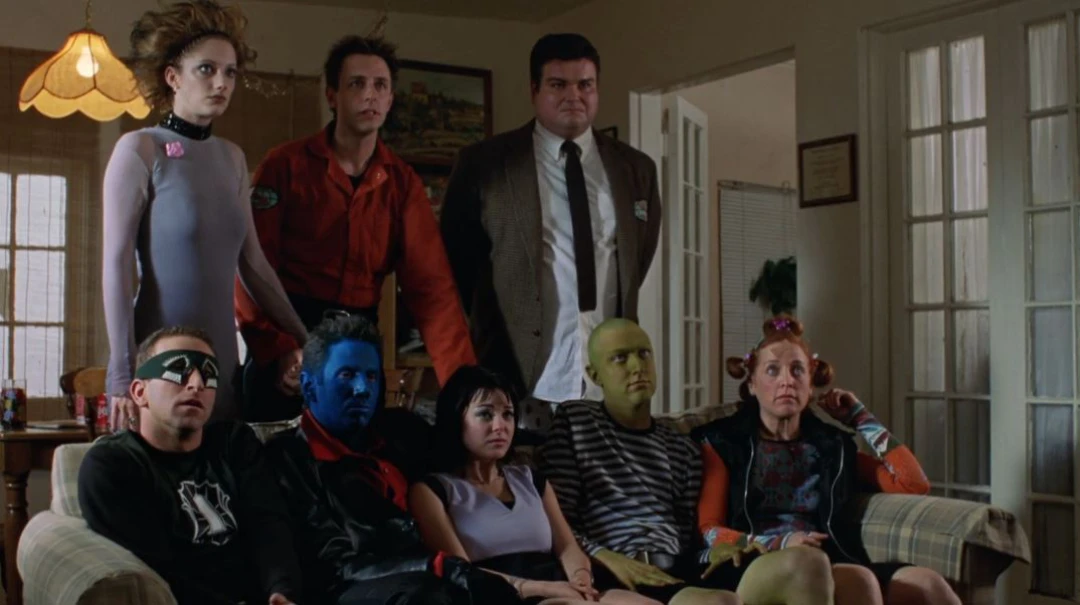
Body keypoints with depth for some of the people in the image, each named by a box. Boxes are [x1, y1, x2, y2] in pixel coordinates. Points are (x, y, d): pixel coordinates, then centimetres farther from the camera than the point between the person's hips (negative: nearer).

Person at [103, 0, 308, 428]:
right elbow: (117, 264, -10)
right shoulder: (140, 149, -6)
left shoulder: (232, 158, 9)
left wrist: (304, 341, 11)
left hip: (221, 354, 5)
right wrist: (123, 372, -15)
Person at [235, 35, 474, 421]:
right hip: (286, 338, -3)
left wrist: (462, 380, -14)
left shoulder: (403, 182, 4)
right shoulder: (285, 165, -4)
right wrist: (276, 348, -24)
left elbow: (429, 282, -4)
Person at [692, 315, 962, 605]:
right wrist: (779, 545, -12)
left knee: (924, 582, -30)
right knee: (858, 581, -37)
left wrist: (860, 418, 20)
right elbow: (707, 531, 4)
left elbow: (915, 484, 17)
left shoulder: (832, 445, 25)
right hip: (764, 569, -4)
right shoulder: (722, 441, 13)